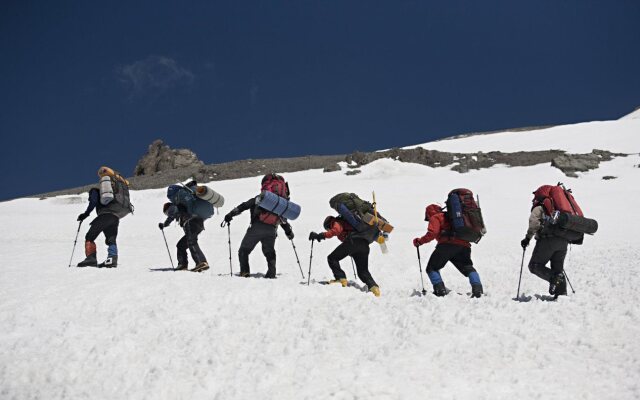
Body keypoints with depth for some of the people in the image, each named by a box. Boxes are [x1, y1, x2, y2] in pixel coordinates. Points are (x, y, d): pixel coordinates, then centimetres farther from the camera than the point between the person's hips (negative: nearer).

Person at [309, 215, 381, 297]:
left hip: (353, 240, -7)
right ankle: (373, 286, -9)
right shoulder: (346, 222, 40)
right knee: (363, 271, 14)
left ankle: (341, 279, -8)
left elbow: (336, 230, -7)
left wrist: (322, 235, -8)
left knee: (332, 258, 5)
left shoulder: (336, 222, 16)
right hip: (364, 245, 8)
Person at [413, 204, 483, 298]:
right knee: (468, 268, 20)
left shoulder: (435, 217, 16)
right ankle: (477, 288, -1)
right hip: (464, 245, 6)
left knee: (432, 268, 7)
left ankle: (440, 289, -12)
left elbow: (432, 233, -2)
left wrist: (420, 241, 8)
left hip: (447, 244, -6)